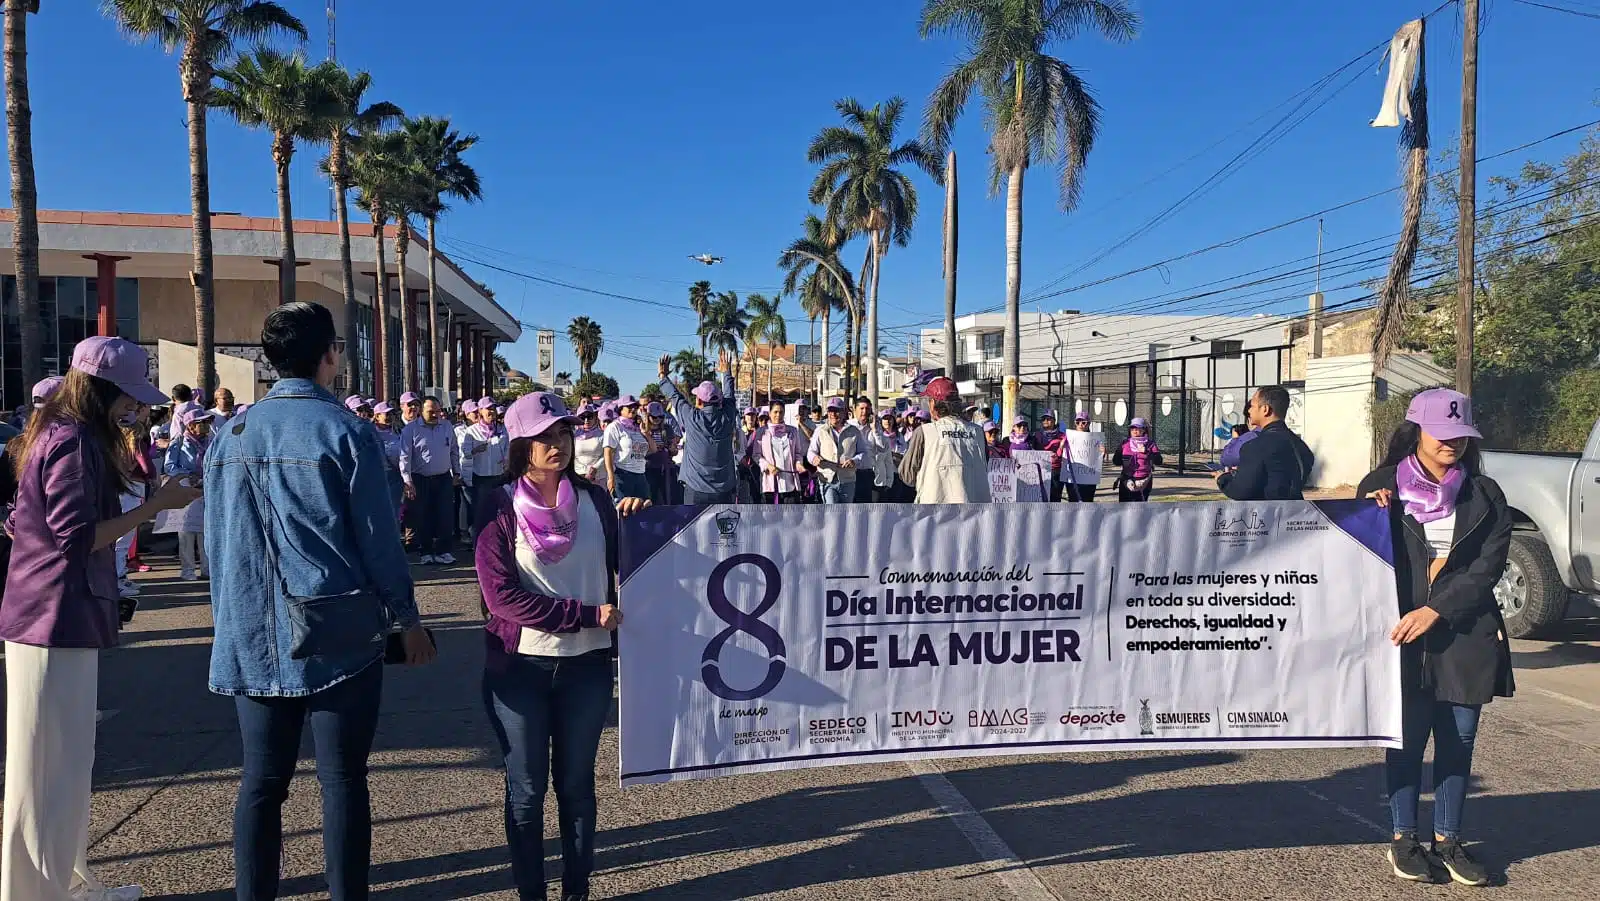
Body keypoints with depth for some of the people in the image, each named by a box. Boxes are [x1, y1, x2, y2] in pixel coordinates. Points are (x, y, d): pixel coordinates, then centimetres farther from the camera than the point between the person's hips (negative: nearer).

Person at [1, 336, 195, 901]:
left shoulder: (57, 434, 15)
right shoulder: (75, 442, -15)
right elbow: (79, 537, -20)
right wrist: (157, 504, -17)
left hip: (54, 617, 10)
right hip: (58, 620, -10)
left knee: (66, 763, 17)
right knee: (53, 765, -1)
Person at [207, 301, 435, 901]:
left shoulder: (231, 434, 7)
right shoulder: (345, 431, -9)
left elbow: (217, 540, 13)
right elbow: (379, 536, -8)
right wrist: (408, 618, 2)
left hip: (254, 638, 5)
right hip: (338, 634, -4)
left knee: (261, 782, 12)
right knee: (342, 780, 4)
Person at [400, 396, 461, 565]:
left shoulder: (447, 426, 6)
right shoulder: (411, 429, -7)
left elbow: (454, 452, 15)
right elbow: (405, 457, -10)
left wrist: (457, 473, 14)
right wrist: (407, 481, -14)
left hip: (444, 479, 3)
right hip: (420, 480, -3)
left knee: (446, 516, -1)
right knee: (424, 518, 4)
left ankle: (443, 551, 8)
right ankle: (425, 552, 15)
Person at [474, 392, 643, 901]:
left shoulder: (595, 500, 2)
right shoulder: (501, 509, -7)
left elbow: (621, 566, 8)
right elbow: (501, 594, -15)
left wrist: (633, 522, -10)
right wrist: (587, 614, -18)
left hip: (587, 663, 2)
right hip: (519, 666, -2)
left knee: (576, 783, 14)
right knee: (526, 788, 10)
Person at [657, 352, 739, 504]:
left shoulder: (692, 418, -9)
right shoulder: (727, 418, -3)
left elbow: (674, 396, 7)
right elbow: (729, 396, 18)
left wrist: (663, 375, 25)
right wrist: (725, 373, 36)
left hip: (696, 492, -2)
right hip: (725, 492, 2)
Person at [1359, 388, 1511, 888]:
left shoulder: (1484, 495, 4)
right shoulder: (1382, 485, 0)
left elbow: (1487, 568, -4)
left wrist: (1435, 610, -15)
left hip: (1465, 635, 2)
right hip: (1400, 632, -2)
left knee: (1458, 740, 9)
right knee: (1408, 737, 5)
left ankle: (1448, 838, 23)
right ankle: (1404, 838, 18)